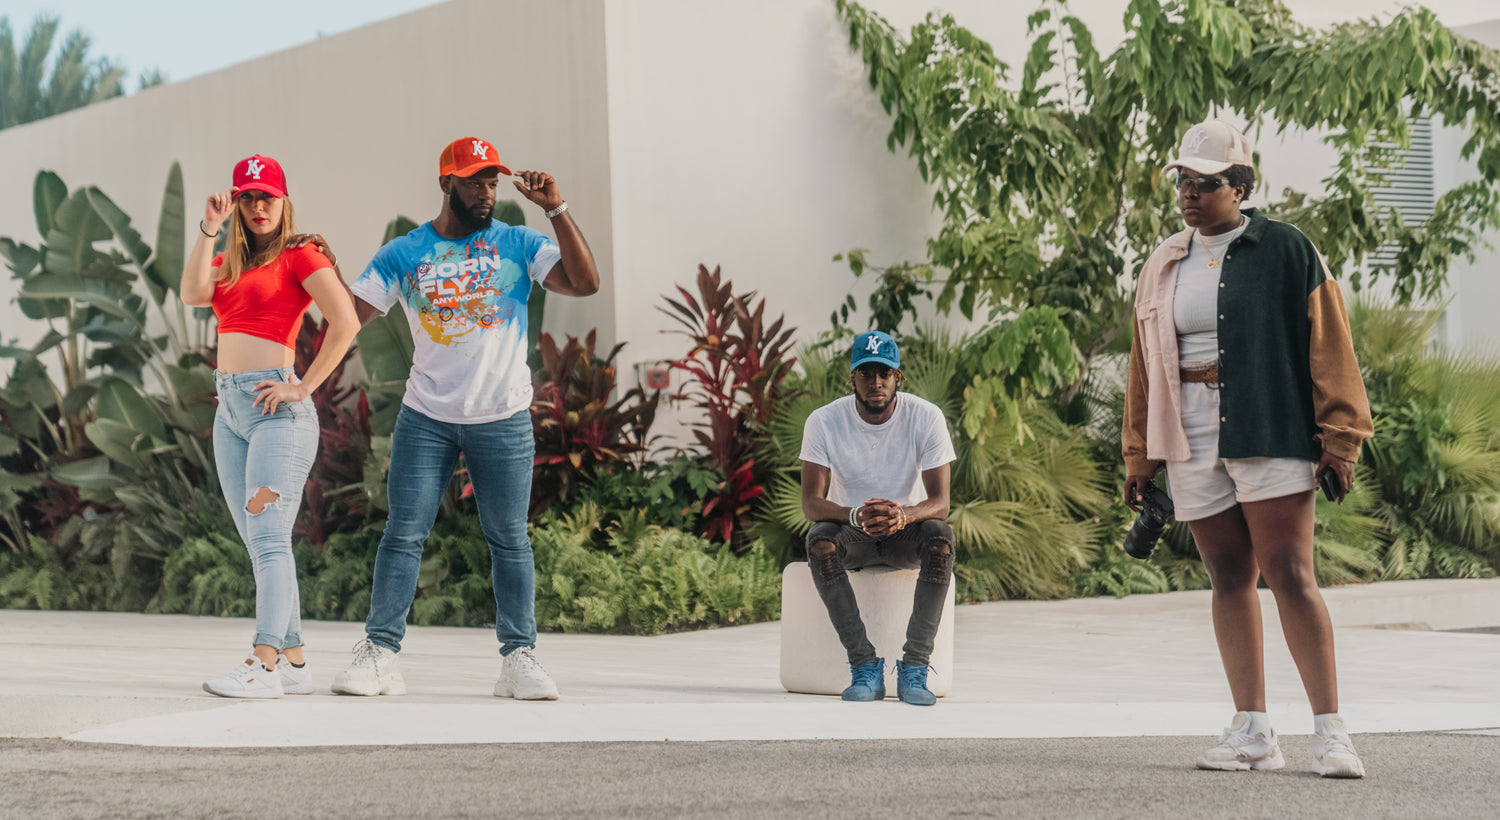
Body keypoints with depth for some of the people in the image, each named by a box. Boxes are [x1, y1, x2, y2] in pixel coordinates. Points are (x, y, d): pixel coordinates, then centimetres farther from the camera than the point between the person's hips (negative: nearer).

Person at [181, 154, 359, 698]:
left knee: (268, 534, -15)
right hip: (229, 407, 8)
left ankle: (264, 664, -22)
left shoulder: (300, 256, -1)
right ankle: (294, 662, 10)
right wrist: (209, 228, -1)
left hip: (275, 406, -8)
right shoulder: (228, 262, 19)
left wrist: (304, 388, -14)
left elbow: (345, 323, -12)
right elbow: (192, 294, -1)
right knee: (259, 543, 6)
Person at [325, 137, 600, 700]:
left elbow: (585, 283, -10)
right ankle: (379, 652, 3)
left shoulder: (518, 245, 2)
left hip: (503, 420, 0)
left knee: (509, 539, 2)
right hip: (426, 416, 0)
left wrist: (556, 210, -16)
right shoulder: (403, 254, 4)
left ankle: (519, 658, 8)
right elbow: (351, 315, 1)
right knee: (403, 534, -2)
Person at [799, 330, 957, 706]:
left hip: (905, 530, 0)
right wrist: (856, 516, -41)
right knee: (819, 540, -34)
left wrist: (904, 515, -42)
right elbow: (811, 503, -18)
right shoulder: (823, 421, -13)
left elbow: (940, 502, -18)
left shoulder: (926, 417, -13)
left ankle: (914, 668, -29)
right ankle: (865, 667, -29)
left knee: (940, 536, -34)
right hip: (851, 533, 0)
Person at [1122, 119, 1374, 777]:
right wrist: (1139, 454, 19)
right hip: (1192, 439, 5)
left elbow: (1327, 346, -1)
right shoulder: (1164, 266, 16)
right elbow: (1145, 361, 20)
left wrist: (1338, 437, -5)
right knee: (1230, 579, 5)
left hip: (1270, 434, -5)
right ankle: (1252, 732, 8)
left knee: (1290, 575, -10)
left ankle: (1330, 732, -7)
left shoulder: (1286, 251, 0)